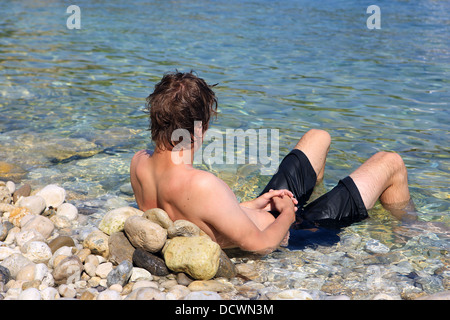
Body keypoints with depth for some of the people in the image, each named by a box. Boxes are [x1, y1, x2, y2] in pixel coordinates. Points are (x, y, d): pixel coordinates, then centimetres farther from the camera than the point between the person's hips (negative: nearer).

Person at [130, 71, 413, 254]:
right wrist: (288, 214, -12)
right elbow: (262, 244, -33)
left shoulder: (139, 164, -14)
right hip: (287, 237, -8)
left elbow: (194, 214, 1)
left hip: (264, 214, 8)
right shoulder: (201, 185, -42)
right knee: (391, 163, 7)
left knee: (319, 137, 26)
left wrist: (252, 206, -1)